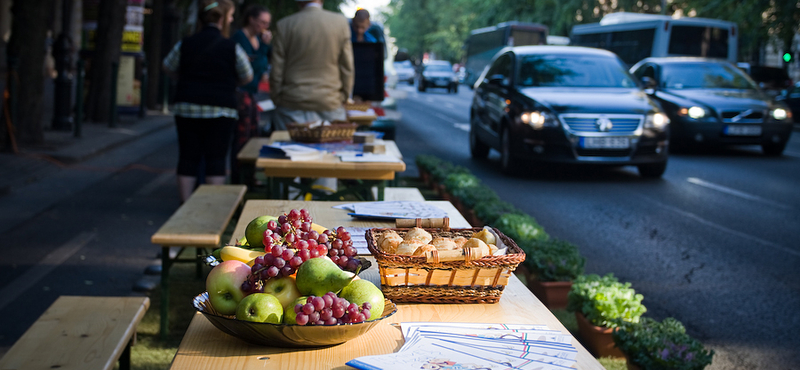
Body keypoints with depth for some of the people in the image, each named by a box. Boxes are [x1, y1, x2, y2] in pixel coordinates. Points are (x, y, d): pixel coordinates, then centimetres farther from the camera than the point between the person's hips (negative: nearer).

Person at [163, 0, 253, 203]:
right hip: (221, 112, -3)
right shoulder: (232, 47, -7)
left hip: (187, 109, 3)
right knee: (216, 159, 3)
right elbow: (247, 77, 4)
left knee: (188, 158, 8)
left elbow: (168, 67, 16)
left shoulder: (185, 44, 1)